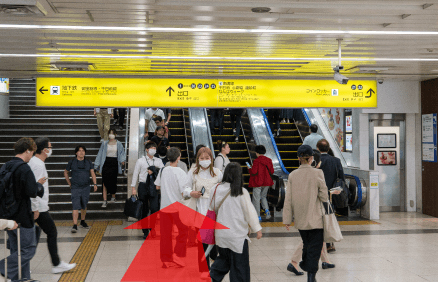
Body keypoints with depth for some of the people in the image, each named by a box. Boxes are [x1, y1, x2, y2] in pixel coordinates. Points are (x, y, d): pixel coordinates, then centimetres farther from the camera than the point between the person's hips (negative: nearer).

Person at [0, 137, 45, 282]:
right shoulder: (24, 168, -17)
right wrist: (39, 185, 0)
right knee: (29, 248, 3)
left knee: (17, 249, 16)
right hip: (22, 216, -9)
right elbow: (32, 192, -21)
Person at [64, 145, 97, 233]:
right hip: (75, 188, -3)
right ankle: (75, 225, -12)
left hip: (86, 187, 3)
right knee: (76, 206, -11)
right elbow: (65, 173, 13)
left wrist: (95, 184, -8)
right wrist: (69, 183, 7)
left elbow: (92, 173, 5)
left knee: (84, 206, 12)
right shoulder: (72, 162, 1)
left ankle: (83, 221, 31)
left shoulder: (88, 162, 7)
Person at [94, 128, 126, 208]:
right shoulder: (104, 144, 7)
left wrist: (122, 160, -16)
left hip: (114, 163, 0)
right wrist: (97, 165, 4)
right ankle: (105, 201, -4)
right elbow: (100, 154, 9)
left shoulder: (119, 144, 5)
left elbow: (122, 153, 4)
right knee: (105, 182, -5)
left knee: (113, 181, 6)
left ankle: (113, 197, 29)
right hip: (106, 163, 1)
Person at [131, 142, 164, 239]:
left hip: (154, 187, 1)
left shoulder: (158, 161, 11)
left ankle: (152, 228, 10)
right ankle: (145, 232, 15)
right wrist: (133, 188, 0)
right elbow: (135, 174, 4)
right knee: (144, 210, 4)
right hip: (143, 186, -1)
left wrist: (154, 171, -9)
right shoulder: (140, 161, 5)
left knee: (154, 208, -12)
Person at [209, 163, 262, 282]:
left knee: (224, 258, 23)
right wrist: (257, 228, 0)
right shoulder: (241, 192, -13)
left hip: (221, 233, 5)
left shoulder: (217, 190, -1)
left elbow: (212, 208, 11)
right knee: (239, 263, 7)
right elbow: (250, 211, -9)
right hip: (237, 234, -5)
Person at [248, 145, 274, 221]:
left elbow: (253, 172, -18)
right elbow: (271, 171, 6)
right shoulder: (269, 160, 2)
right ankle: (267, 210, -1)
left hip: (257, 182, -6)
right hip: (266, 182, 6)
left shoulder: (256, 161, -15)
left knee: (256, 199, 3)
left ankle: (258, 216, 4)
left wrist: (249, 169, 2)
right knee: (263, 196, 22)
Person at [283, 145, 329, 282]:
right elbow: (324, 196, -8)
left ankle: (307, 270, 32)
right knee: (315, 246, 3)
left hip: (300, 219, 4)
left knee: (307, 245, 22)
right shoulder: (317, 173, -12)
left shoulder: (292, 175, -2)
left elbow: (288, 199, -1)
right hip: (315, 218, -4)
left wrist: (287, 219, 4)